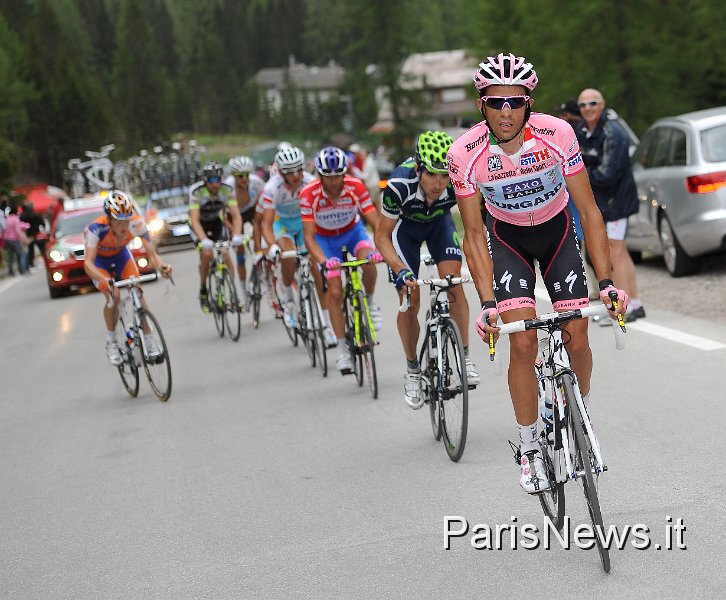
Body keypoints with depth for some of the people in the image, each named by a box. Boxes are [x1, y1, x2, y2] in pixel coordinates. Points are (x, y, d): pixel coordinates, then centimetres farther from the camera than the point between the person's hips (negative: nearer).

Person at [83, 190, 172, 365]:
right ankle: (111, 341, -2)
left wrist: (161, 267, -54)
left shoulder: (137, 224, -32)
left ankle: (149, 342, -5)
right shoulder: (96, 229, -40)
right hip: (99, 260, -2)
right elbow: (88, 263, -47)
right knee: (113, 296, -23)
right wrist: (103, 280, -65)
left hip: (121, 254, 2)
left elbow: (152, 254, -31)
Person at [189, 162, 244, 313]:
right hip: (200, 224, -2)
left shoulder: (227, 190, -25)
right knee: (207, 253, -22)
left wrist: (236, 236, -47)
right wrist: (204, 240, -53)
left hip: (217, 221, 2)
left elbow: (236, 215, -28)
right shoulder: (196, 191, -32)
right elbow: (195, 220, -38)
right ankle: (203, 291, -1)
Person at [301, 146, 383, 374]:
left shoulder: (356, 187, -28)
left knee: (369, 263, -31)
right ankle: (343, 351, -1)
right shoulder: (309, 194, -30)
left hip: (353, 231, 0)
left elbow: (375, 223, -28)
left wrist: (381, 249, -47)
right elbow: (309, 237, -30)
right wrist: (323, 261, -48)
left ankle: (370, 304, -1)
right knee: (335, 292, -11)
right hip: (325, 238, 0)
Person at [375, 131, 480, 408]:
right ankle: (412, 370, 12)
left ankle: (464, 356, -3)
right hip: (405, 225, -1)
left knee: (453, 281, -19)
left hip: (439, 221, 1)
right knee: (409, 302, -8)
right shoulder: (399, 185, -39)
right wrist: (400, 270, -40)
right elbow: (382, 236, -26)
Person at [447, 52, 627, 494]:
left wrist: (606, 282, -27)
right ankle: (530, 448, 1)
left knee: (577, 340, -5)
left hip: (557, 230, 1)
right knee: (523, 343, -15)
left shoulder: (557, 135, -27)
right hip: (507, 238, -1)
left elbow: (589, 211, -21)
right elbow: (474, 234, -18)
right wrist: (487, 304, -26)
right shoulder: (465, 155, -26)